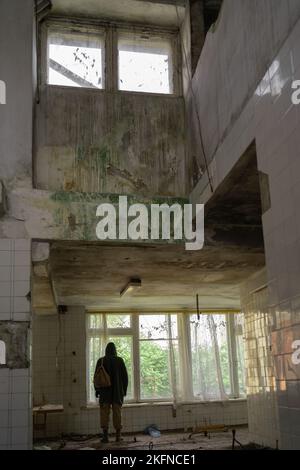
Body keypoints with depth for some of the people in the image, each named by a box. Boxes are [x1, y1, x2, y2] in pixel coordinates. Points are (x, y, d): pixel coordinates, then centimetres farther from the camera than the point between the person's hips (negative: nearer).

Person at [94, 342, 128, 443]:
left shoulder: (101, 361, -1)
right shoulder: (120, 360, 0)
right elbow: (125, 376, 1)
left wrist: (97, 390, 6)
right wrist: (124, 389, 9)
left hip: (104, 391, 0)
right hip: (118, 391, 1)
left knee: (104, 413, 2)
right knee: (117, 412, 4)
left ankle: (105, 436, -3)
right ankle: (118, 436, 3)